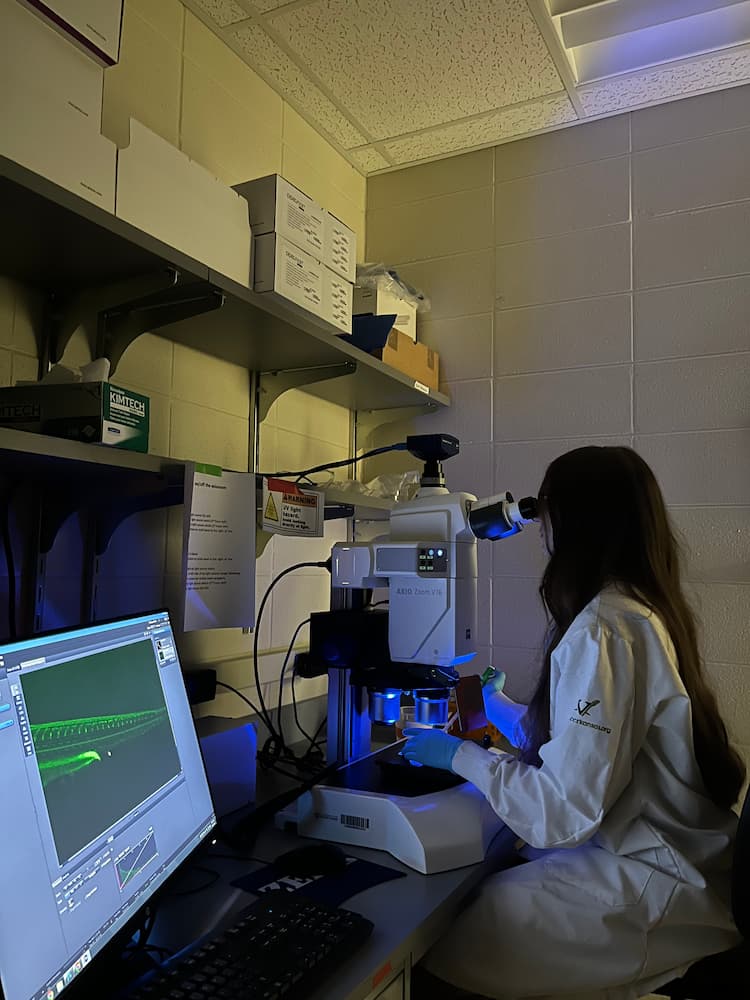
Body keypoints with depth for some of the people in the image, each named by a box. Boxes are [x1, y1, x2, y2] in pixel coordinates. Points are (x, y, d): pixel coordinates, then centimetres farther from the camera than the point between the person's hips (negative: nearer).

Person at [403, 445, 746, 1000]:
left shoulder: (602, 630, -24)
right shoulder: (649, 608, 6)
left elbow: (563, 813, -24)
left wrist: (461, 756, -11)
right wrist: (499, 709, 27)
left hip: (656, 881, -9)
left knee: (445, 952, -9)